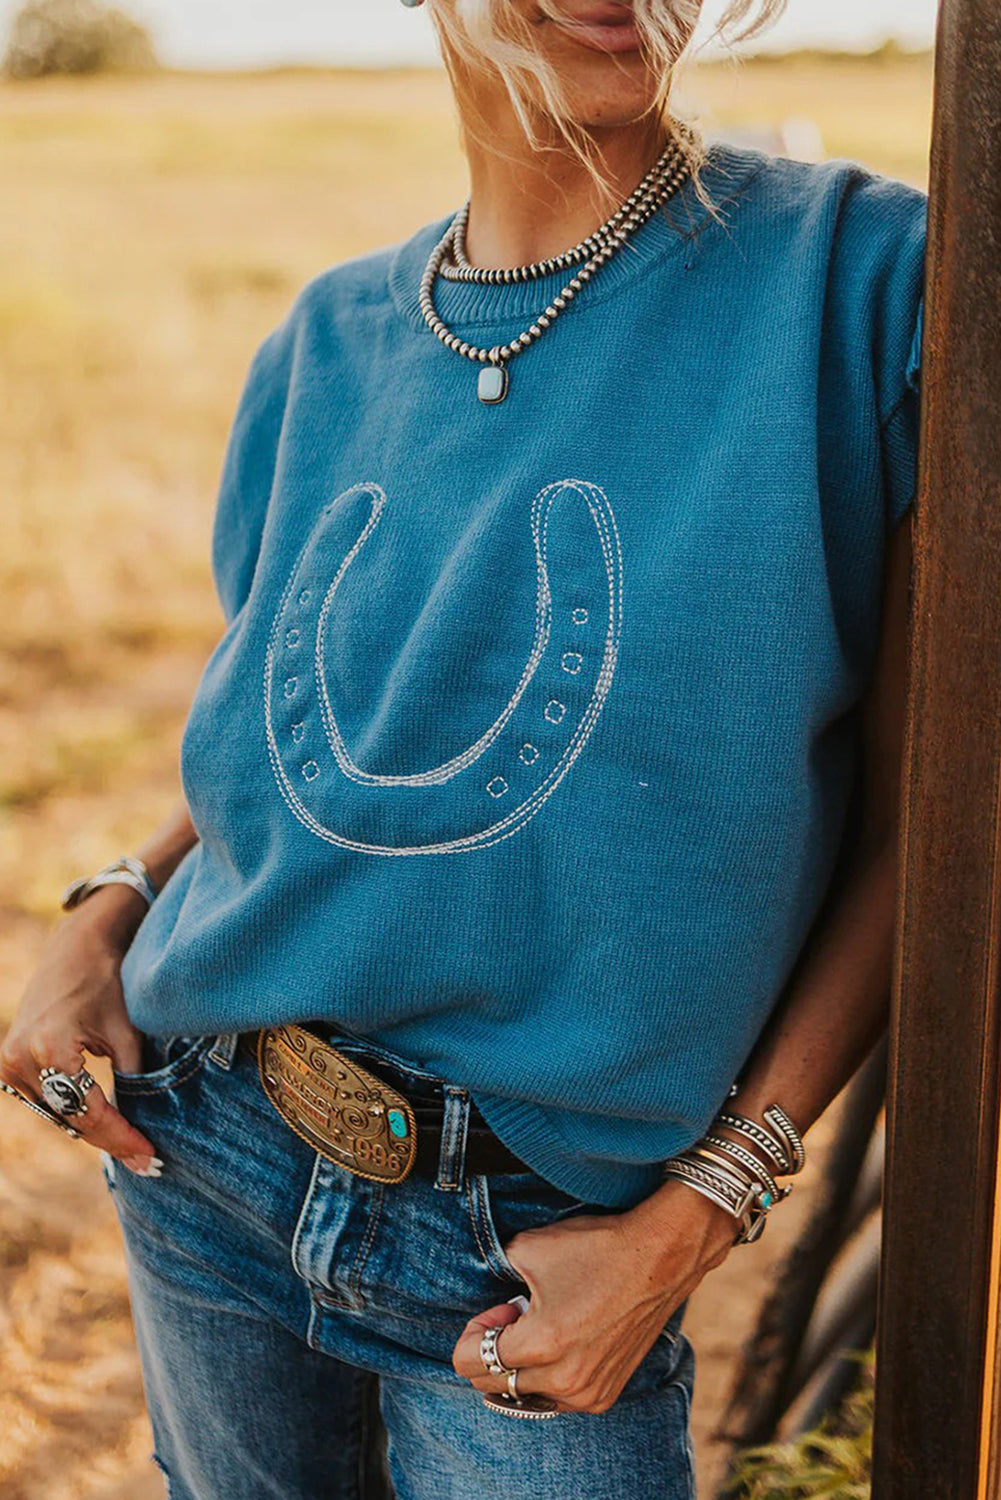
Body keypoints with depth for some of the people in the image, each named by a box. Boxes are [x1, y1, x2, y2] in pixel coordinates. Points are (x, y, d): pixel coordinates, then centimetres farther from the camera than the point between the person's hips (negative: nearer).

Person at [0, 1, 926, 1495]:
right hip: (199, 1151, 4)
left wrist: (693, 1215, -15)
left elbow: (917, 822, -11)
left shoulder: (867, 276, -13)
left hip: (538, 1244, -4)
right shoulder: (330, 339, 1)